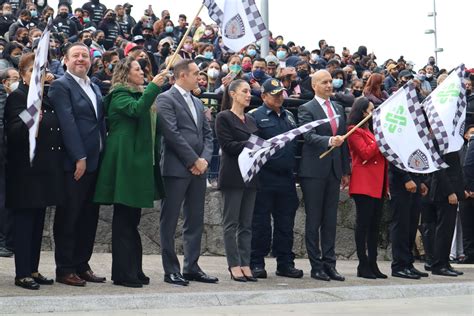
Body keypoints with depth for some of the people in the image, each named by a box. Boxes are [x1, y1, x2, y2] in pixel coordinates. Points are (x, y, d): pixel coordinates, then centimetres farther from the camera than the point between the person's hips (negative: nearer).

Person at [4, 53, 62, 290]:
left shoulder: (46, 97, 16)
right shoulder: (17, 97, -6)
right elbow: (13, 133, -19)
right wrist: (29, 122, -35)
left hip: (46, 170, 8)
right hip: (26, 170, -7)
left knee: (38, 222, 11)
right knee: (24, 221, -4)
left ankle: (33, 269, 18)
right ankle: (22, 274, 1)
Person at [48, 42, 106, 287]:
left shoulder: (95, 88, 19)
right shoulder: (60, 86, -5)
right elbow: (67, 122, -14)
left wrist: (103, 156, 10)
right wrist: (79, 157, -19)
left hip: (95, 162, 7)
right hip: (73, 163, -7)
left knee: (89, 218, 11)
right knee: (68, 218, 0)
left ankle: (81, 265, 20)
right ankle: (64, 269, 7)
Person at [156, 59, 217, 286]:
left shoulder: (197, 103, 20)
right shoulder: (166, 99, -5)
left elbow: (208, 134, 16)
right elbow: (172, 133, -14)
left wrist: (204, 159, -2)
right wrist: (194, 160, -13)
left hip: (198, 169, 8)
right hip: (177, 168, -8)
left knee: (195, 220, 9)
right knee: (170, 221, -1)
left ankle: (192, 267, 15)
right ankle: (171, 270, 4)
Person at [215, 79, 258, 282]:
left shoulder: (251, 120, 19)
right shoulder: (224, 117, -3)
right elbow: (227, 145, -13)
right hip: (232, 176, -7)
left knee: (246, 224, 7)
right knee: (231, 223, -2)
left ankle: (245, 265, 9)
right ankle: (234, 266, 0)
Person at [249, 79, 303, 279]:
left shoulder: (289, 116, 19)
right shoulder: (255, 117, -1)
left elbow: (297, 141, 22)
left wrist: (294, 168, 15)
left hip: (286, 178, 6)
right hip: (264, 178, -6)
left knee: (286, 223, 9)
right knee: (261, 222, 0)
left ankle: (285, 263, 16)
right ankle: (257, 264, 7)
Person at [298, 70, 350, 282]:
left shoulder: (339, 109, 16)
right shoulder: (306, 109, -3)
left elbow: (343, 140, 17)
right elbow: (309, 136, -17)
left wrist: (345, 171, 14)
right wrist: (329, 141, -35)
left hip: (334, 171, 6)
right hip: (314, 171, -6)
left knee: (330, 220, 8)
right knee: (313, 220, 0)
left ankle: (329, 264, 13)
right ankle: (316, 266, 5)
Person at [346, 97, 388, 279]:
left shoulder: (370, 130, 21)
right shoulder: (354, 131, -5)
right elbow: (366, 153, -15)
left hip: (378, 184, 9)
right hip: (364, 184, -9)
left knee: (375, 225, 8)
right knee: (363, 224, -5)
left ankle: (373, 264, 11)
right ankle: (363, 265, -2)